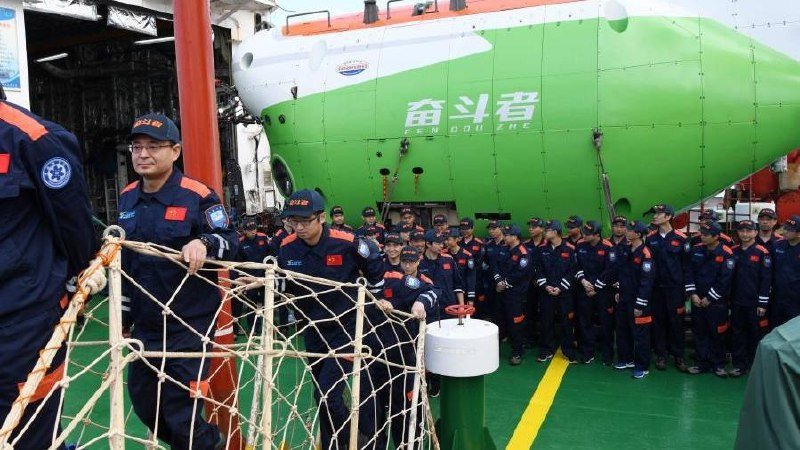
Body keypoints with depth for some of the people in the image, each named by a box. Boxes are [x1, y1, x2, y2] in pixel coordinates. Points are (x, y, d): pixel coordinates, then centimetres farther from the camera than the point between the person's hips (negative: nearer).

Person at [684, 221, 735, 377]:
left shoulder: (726, 253, -12)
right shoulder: (696, 250, 3)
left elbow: (724, 279, -14)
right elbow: (689, 272, 5)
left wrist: (709, 298, -12)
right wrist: (692, 294, -4)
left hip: (716, 302, -4)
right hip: (697, 299, 4)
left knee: (717, 334, 5)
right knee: (699, 332, 10)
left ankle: (718, 364, 19)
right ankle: (701, 363, 20)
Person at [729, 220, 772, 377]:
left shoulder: (762, 252, -7)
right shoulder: (733, 251, 6)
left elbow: (766, 279, -8)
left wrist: (763, 303, -11)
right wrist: (728, 299, 8)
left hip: (754, 303, -4)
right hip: (737, 302, 4)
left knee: (755, 334, 7)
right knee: (737, 333, 8)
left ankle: (755, 365, 19)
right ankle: (739, 364, 17)